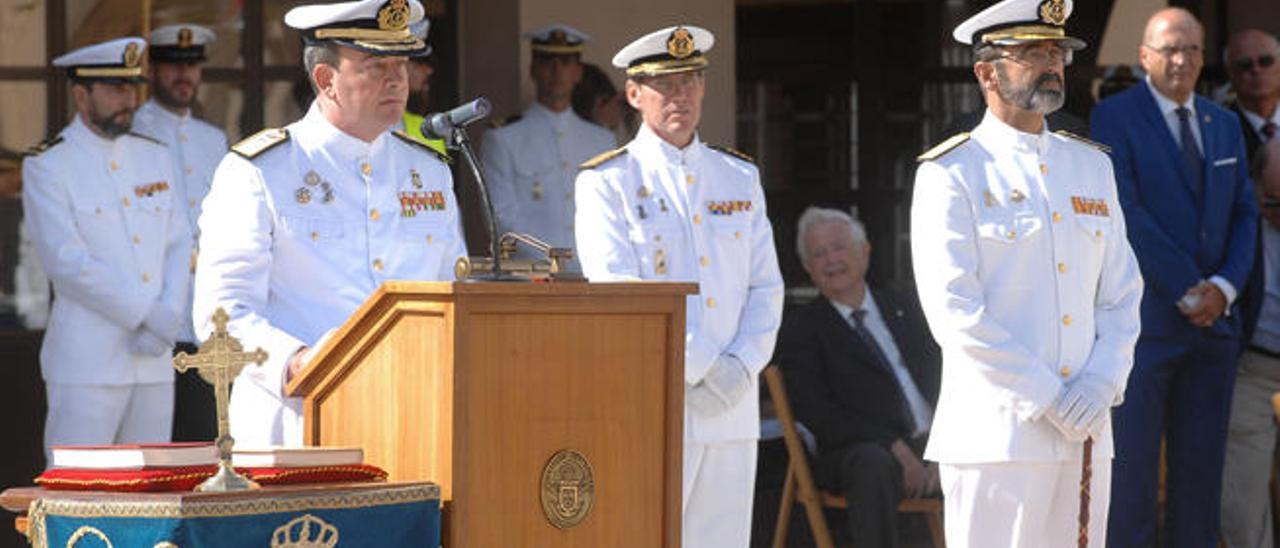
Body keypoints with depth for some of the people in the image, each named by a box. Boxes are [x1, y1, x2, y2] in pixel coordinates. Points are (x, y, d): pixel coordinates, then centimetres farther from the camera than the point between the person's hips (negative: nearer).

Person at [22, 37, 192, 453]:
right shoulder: (47, 166, -5)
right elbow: (68, 263, -14)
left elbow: (179, 245, 11)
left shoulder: (154, 157, 14)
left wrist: (168, 319, -7)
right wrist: (148, 316, -15)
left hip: (154, 362, 6)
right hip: (85, 365, -6)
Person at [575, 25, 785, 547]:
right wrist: (695, 373, -16)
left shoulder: (740, 177, 16)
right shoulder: (606, 184, 0)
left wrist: (741, 368, -5)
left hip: (732, 407, 5)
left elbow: (766, 287, 12)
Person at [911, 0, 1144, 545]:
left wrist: (1102, 384, -4)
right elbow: (954, 311, -11)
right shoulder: (952, 173, -4)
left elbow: (1122, 292, 14)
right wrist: (1047, 400, -14)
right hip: (997, 433, -6)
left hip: (1086, 435, 6)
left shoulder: (1091, 166, 16)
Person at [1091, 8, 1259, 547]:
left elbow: (1244, 213, 13)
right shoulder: (1114, 117, -3)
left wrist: (1224, 286, -5)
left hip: (1214, 319, 5)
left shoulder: (1224, 125, 15)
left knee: (1201, 472, 6)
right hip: (1146, 320, -5)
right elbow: (1127, 214, -11)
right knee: (1131, 467, -6)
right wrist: (1187, 292, -13)